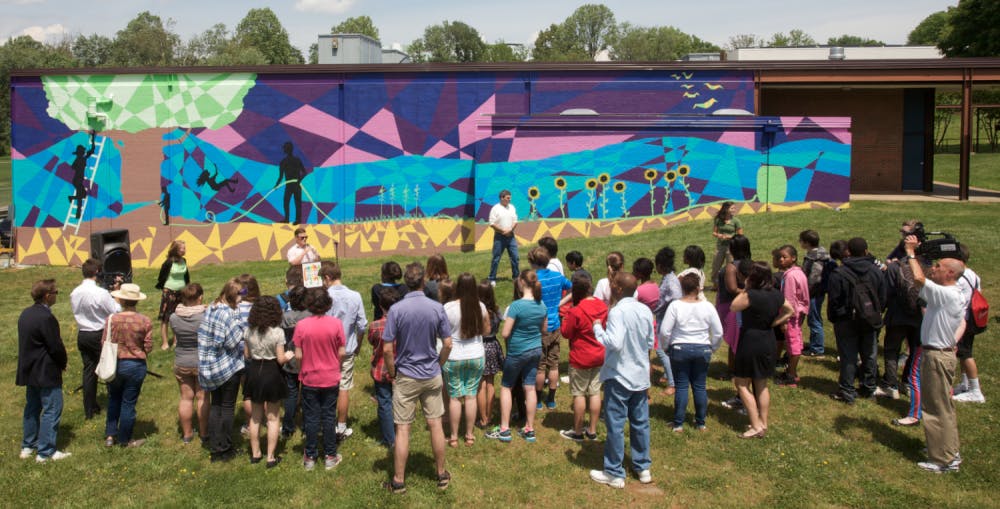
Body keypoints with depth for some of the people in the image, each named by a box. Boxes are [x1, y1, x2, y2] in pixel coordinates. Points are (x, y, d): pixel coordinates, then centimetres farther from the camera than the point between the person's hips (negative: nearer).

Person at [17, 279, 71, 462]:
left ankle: (28, 447, 30)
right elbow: (56, 347, -21)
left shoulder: (25, 314, 6)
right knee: (51, 410, -1)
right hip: (46, 373, -9)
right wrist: (63, 363, -2)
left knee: (32, 408, 20)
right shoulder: (46, 318, -23)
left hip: (29, 370, 9)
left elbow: (26, 342, 12)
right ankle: (46, 452, 3)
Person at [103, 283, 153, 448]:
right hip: (135, 366, -1)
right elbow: (148, 347, -9)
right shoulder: (145, 321, -14)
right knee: (128, 403, 10)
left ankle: (110, 436, 23)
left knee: (113, 400, 22)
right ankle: (124, 440, 22)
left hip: (114, 365, 1)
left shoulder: (112, 319, -13)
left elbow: (105, 344, -5)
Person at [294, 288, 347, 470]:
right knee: (329, 417, 11)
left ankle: (310, 457, 20)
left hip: (309, 379, 0)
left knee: (311, 418, 11)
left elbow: (298, 355, -9)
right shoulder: (335, 323, -12)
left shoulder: (301, 325, -14)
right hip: (331, 378, 0)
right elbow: (342, 352, -7)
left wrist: (302, 370, 11)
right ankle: (330, 457, 19)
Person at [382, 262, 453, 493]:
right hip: (432, 376, 2)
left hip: (406, 377, -2)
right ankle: (441, 475, 24)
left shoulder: (396, 309, -14)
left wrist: (392, 372, 2)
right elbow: (448, 344, -4)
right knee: (435, 425, 12)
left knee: (402, 429, 6)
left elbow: (387, 349, -14)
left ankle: (399, 481, 15)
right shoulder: (437, 308, -8)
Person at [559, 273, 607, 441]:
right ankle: (592, 431, 22)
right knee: (595, 392, 12)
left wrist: (566, 317, 4)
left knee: (579, 394, 5)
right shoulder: (602, 306, -2)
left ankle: (577, 432, 16)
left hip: (581, 359, -6)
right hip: (599, 356, 6)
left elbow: (566, 333, -13)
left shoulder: (576, 311, -22)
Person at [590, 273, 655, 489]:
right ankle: (643, 468, 27)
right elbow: (650, 343, 10)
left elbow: (614, 343, -28)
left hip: (619, 376, -7)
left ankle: (615, 473, 11)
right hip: (641, 375, 7)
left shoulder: (618, 312, -20)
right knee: (640, 422, 16)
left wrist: (598, 329, -14)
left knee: (615, 425, 3)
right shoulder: (645, 310, 2)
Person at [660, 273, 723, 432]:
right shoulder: (707, 306, -5)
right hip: (702, 350, 2)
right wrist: (712, 348, 16)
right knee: (700, 386, 11)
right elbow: (718, 333, 0)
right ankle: (700, 423, 19)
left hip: (680, 349, -2)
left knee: (681, 386, 5)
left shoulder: (675, 306, -11)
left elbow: (664, 331, -10)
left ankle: (678, 424, 9)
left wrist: (666, 347, 7)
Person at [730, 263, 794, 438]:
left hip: (751, 343, -7)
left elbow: (734, 307, -9)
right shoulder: (777, 295, 1)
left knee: (742, 384, 2)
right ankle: (763, 424, 22)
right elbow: (790, 311, 15)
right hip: (769, 343, 7)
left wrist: (745, 289, -6)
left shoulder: (752, 295, -22)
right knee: (762, 385, 17)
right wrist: (774, 323, 10)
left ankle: (756, 426, -2)